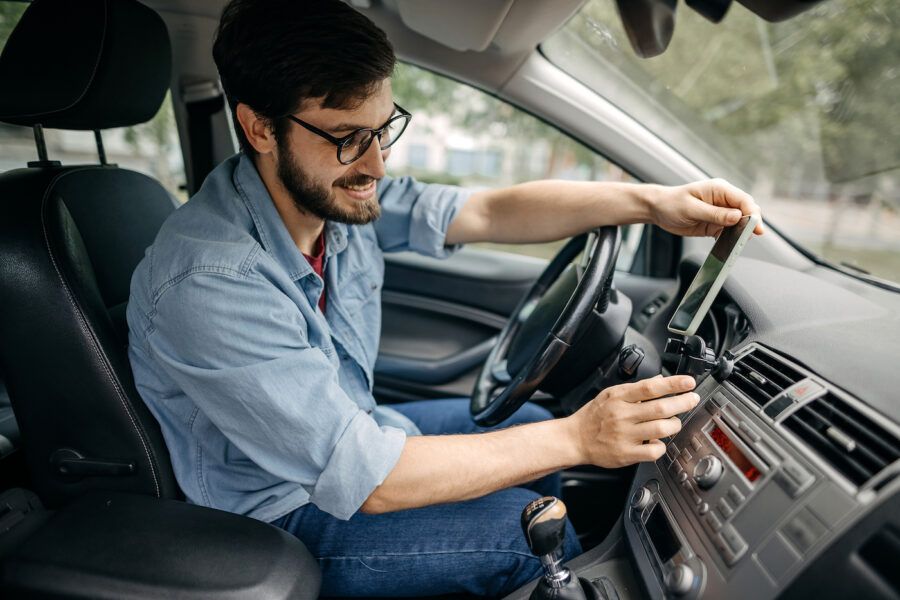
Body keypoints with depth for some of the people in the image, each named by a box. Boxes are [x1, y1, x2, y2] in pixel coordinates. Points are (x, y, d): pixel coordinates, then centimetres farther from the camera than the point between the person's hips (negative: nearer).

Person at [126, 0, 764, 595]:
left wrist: (651, 201, -17)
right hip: (281, 514, -7)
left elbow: (488, 212, -7)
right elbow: (367, 480, -34)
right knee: (528, 527, -12)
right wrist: (577, 439, -33)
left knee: (531, 423, 11)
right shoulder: (209, 284, -35)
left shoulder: (336, 193, -13)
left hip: (350, 431, 7)